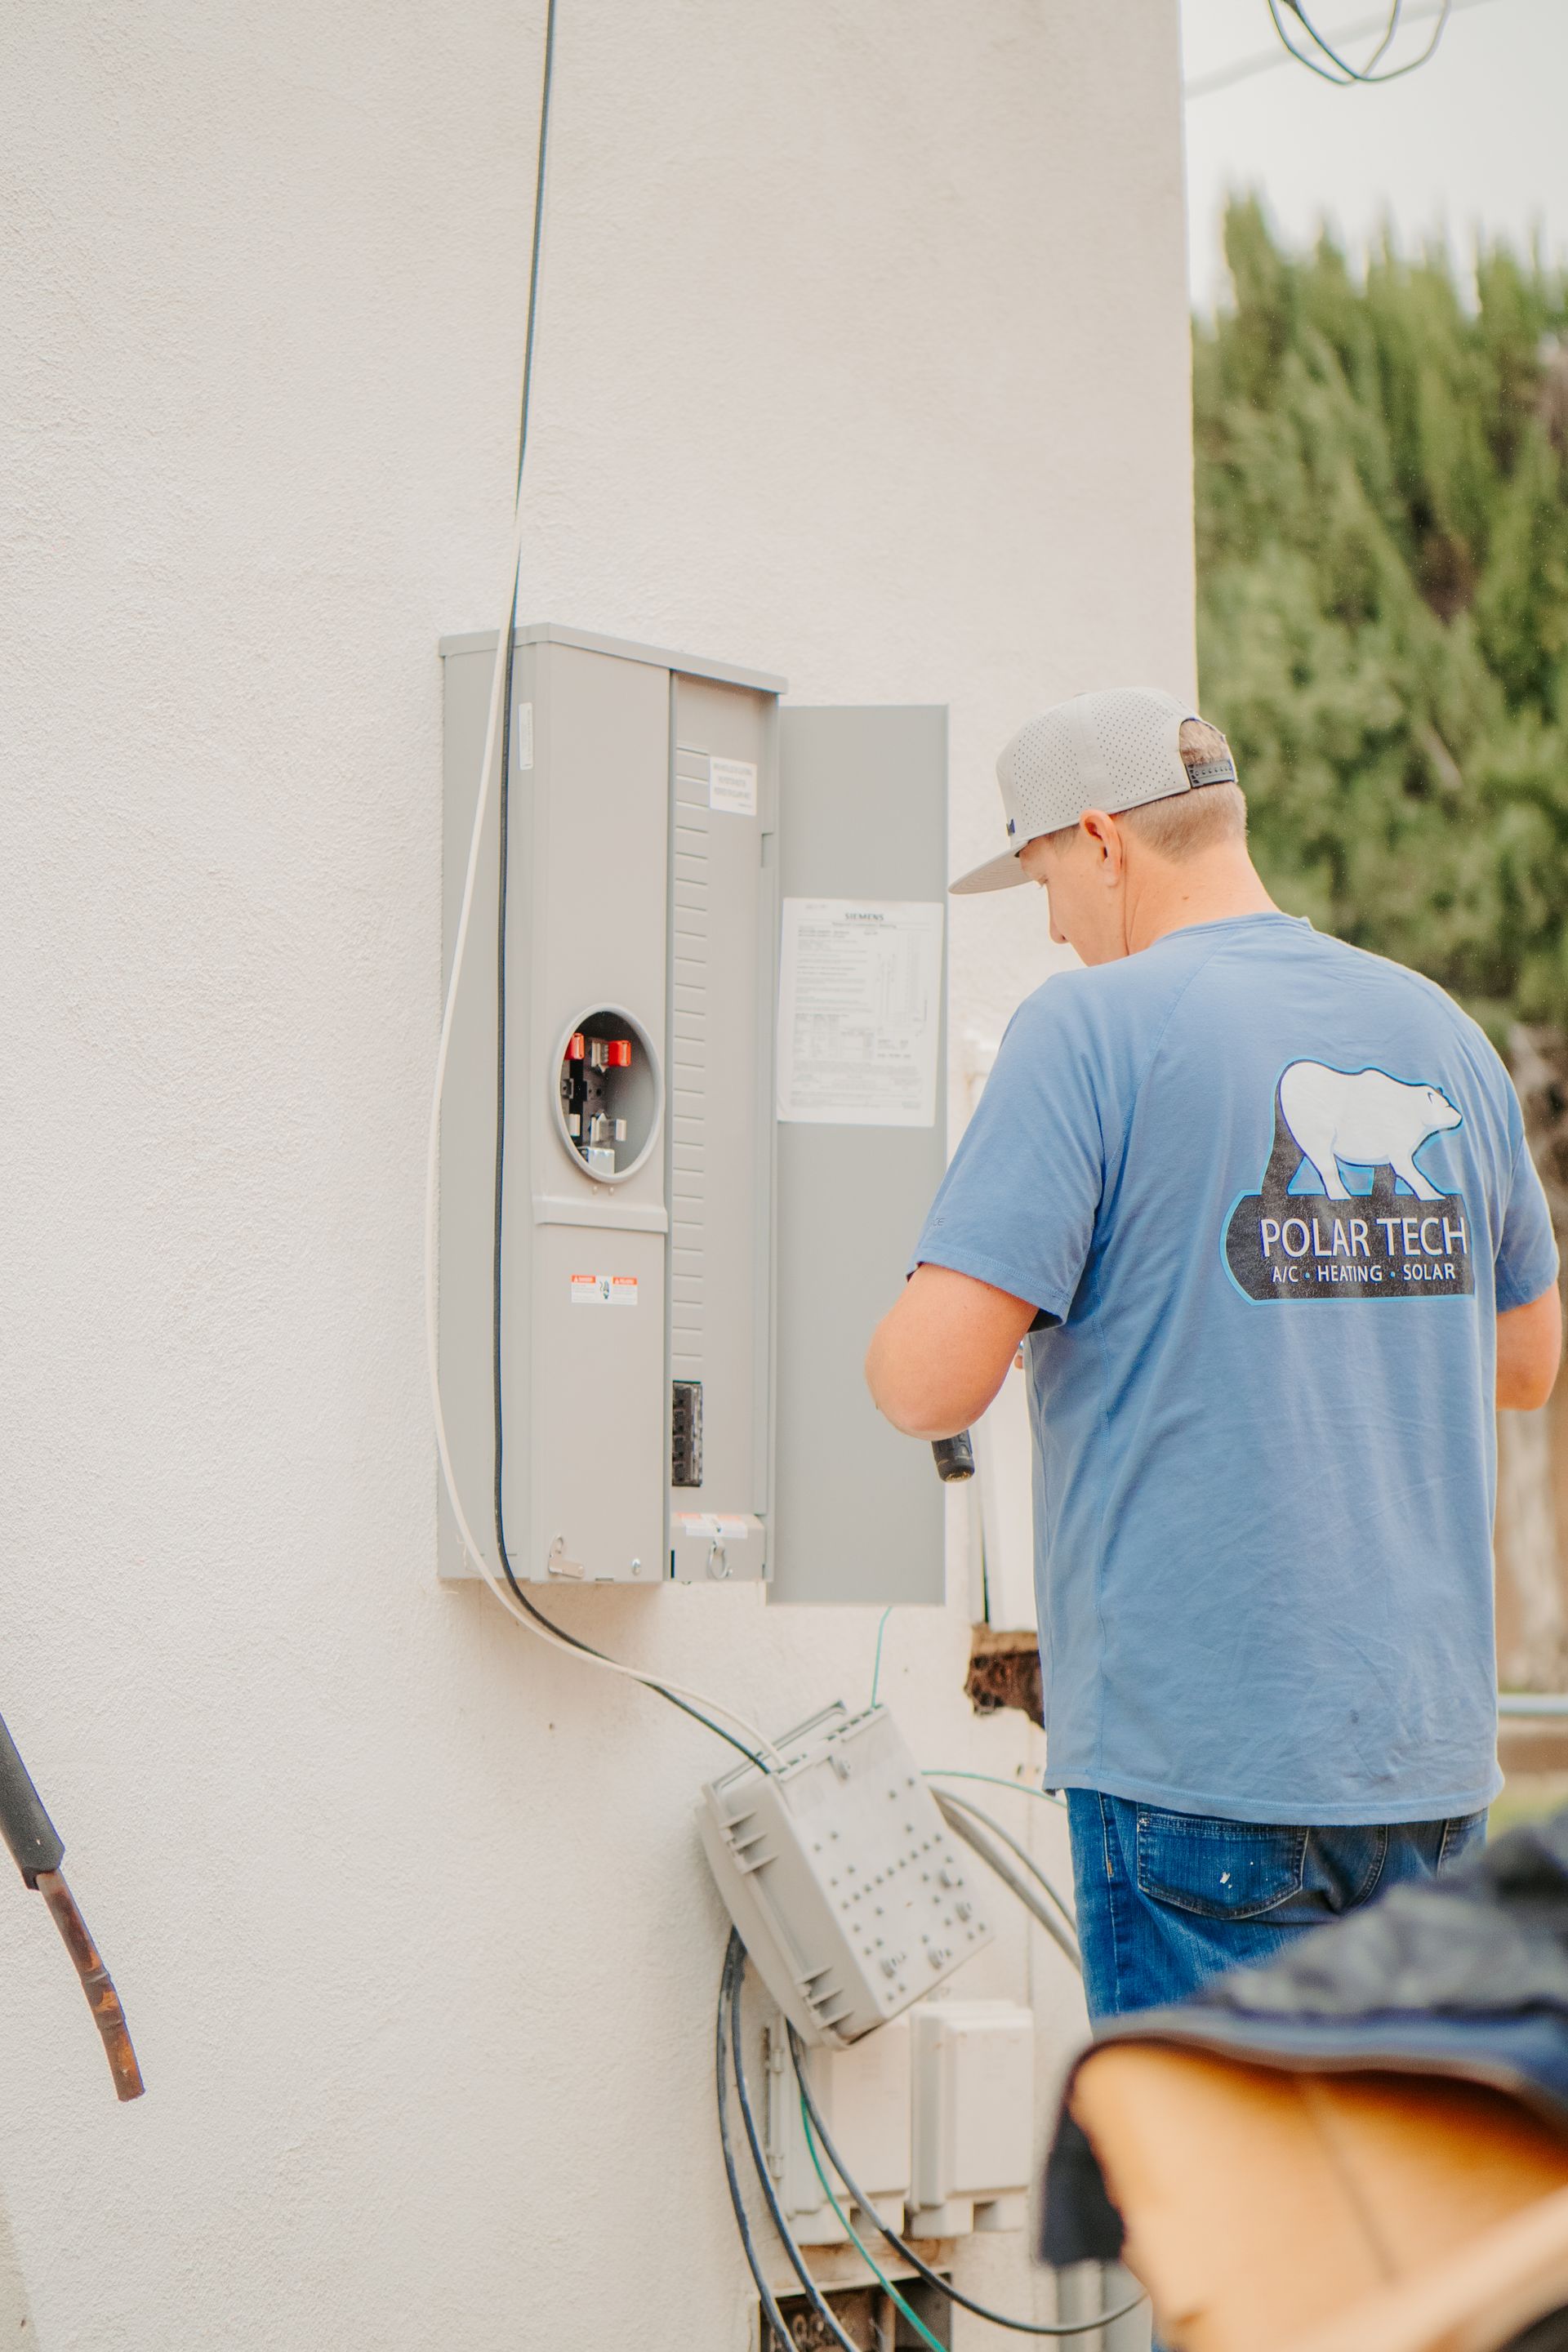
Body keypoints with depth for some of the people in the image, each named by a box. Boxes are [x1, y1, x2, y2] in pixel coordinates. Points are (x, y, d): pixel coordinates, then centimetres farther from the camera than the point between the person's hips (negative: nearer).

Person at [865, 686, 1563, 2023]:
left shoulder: (1095, 1028, -10)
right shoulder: (1440, 1031, 10)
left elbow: (933, 1384, -15)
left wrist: (894, 1345, 7)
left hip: (1203, 1753, -6)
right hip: (1433, 1751, 6)